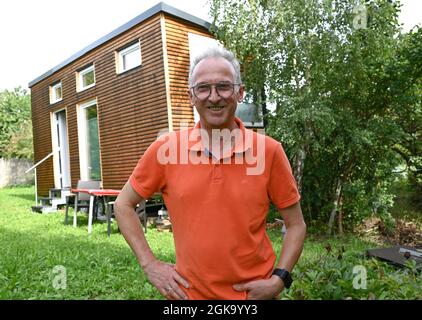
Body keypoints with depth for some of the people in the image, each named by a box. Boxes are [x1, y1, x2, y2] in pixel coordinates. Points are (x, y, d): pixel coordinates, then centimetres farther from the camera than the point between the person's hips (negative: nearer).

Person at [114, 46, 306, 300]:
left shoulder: (269, 150, -11)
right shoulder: (165, 149, -10)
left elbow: (296, 225, -1)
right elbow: (123, 205, 2)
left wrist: (279, 280, -11)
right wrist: (150, 265, -4)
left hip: (254, 292, 0)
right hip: (189, 292, 1)